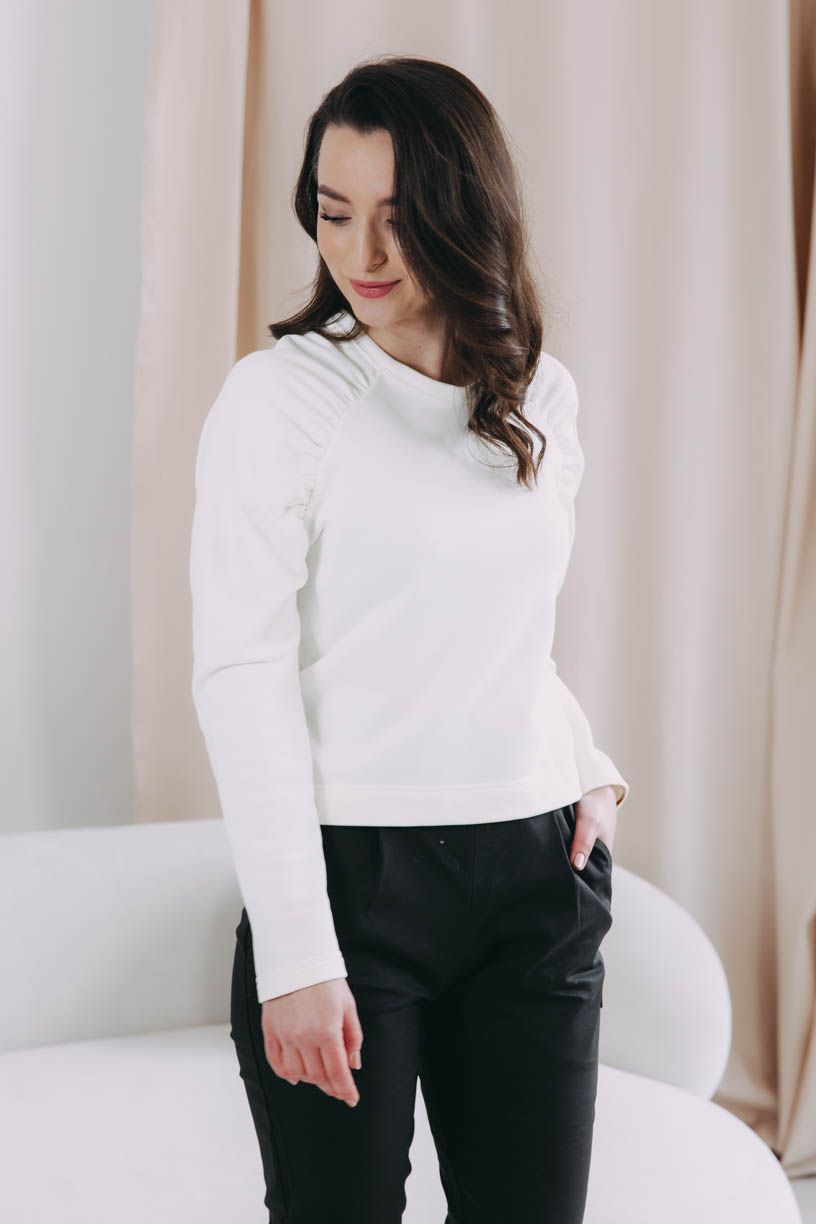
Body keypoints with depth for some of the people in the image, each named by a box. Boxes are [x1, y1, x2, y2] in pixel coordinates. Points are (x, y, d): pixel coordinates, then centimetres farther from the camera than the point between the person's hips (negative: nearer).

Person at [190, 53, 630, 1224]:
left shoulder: (545, 396, 9)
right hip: (356, 871, -5)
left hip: (540, 875, 5)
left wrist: (589, 764, 6)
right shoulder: (279, 395, -8)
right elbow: (241, 676, -12)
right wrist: (295, 950, -16)